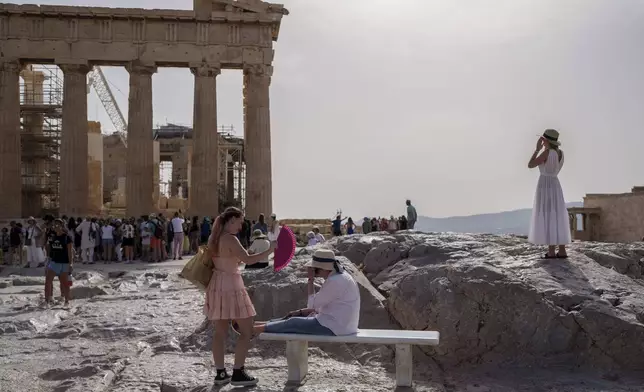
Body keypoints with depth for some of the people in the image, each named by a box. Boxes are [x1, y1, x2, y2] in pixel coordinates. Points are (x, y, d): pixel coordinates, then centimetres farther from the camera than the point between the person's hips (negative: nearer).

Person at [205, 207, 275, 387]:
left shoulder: (214, 238, 10)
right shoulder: (230, 239, -17)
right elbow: (248, 260, -23)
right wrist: (270, 250, -18)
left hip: (217, 284, 9)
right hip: (231, 286, -9)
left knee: (220, 332, 11)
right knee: (247, 330, 0)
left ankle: (220, 373, 16)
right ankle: (238, 373, 1)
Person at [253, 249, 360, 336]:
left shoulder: (334, 281, -23)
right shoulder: (339, 276, 10)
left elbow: (312, 304, -16)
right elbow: (322, 305, 18)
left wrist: (311, 279, -11)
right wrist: (301, 311, 14)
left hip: (333, 327, -10)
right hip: (339, 323, 10)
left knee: (293, 323, 1)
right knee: (297, 317, 18)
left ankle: (255, 329, 14)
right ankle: (265, 324, 27)